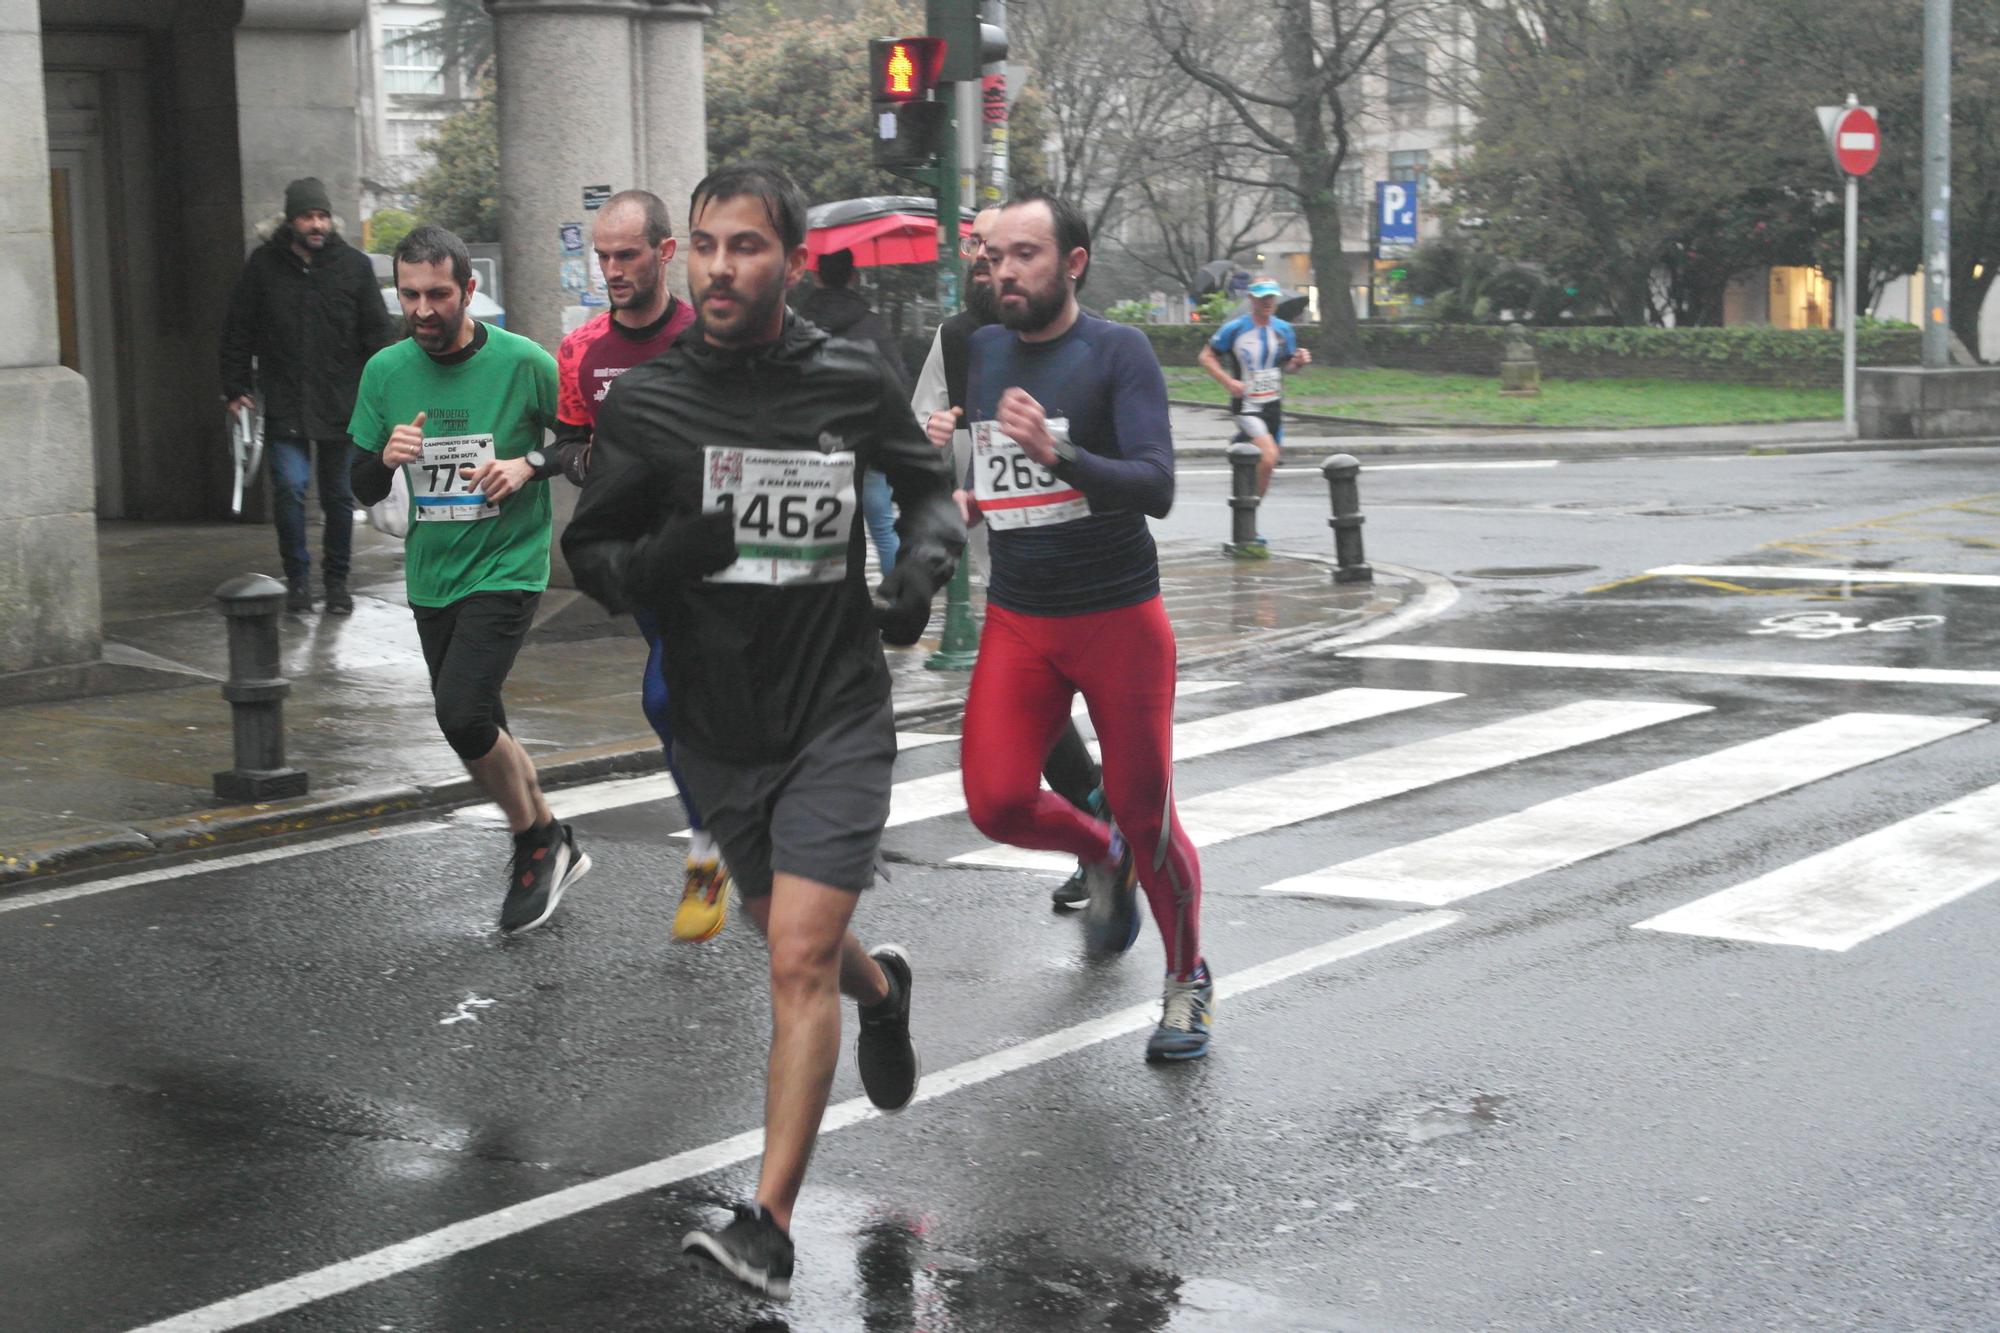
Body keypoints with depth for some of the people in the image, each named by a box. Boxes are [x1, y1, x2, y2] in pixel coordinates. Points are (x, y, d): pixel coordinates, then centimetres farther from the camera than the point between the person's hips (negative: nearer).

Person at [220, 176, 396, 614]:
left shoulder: (354, 265, 2)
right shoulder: (263, 265, 1)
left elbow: (378, 332, 5)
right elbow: (237, 332, 9)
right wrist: (236, 389, 5)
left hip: (341, 405, 1)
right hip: (285, 405, -1)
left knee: (338, 495, 8)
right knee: (289, 487, -11)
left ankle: (337, 579, 22)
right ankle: (297, 578, 3)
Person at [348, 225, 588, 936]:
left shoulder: (524, 363, -10)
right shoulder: (385, 371, 1)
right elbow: (363, 489, 8)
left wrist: (528, 465, -16)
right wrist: (386, 456, -15)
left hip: (505, 569, -5)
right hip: (431, 578, 5)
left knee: (462, 714, -20)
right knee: (479, 730, 11)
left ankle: (537, 841, 2)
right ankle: (550, 848, 31)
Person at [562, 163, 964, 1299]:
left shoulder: (854, 382, -7)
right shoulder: (645, 402, -6)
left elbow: (930, 487, 11)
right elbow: (588, 553, 0)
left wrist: (923, 563, -10)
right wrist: (662, 557, -22)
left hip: (839, 716, -3)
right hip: (716, 725, 3)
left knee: (800, 958, -14)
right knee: (793, 940, 21)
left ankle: (771, 1226, -10)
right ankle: (883, 990, 57)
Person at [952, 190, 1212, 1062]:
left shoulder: (1118, 353, -10)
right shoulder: (978, 354, 6)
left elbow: (1157, 488, -23)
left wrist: (1056, 454, -36)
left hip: (1118, 619, -4)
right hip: (1016, 621, 4)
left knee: (1145, 816, 0)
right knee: (997, 802, -11)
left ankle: (1188, 981, 25)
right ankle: (1102, 857, 24)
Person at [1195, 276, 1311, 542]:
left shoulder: (1284, 330, 7)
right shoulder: (1235, 329, -8)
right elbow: (1206, 357, -2)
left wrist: (1299, 361, -6)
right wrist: (1228, 381, -16)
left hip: (1273, 404, 6)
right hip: (1246, 406, -6)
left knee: (1267, 467, 8)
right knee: (1268, 456, -23)